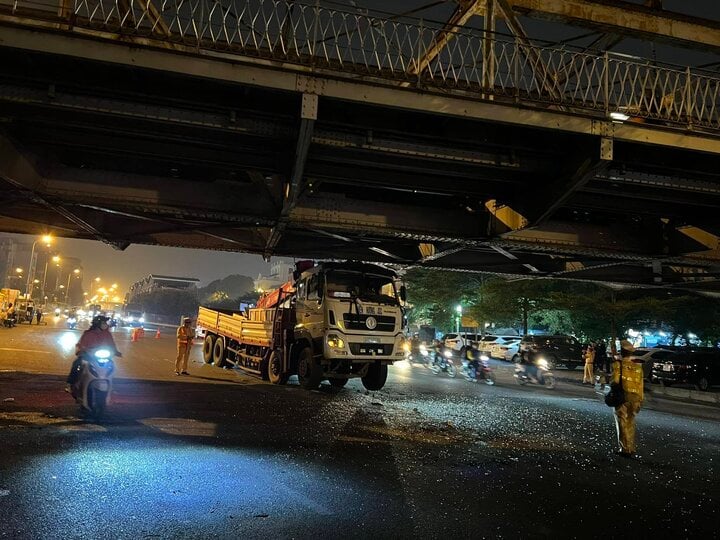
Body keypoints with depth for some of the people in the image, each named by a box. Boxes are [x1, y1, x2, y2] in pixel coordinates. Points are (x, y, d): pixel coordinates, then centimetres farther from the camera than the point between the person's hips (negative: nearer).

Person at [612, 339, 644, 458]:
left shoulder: (618, 364, -7)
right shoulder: (637, 366, 7)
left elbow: (615, 381, -10)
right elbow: (640, 384, 6)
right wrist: (640, 400, 11)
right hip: (635, 398, 5)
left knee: (623, 424, 2)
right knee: (630, 424, 15)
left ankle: (626, 449, 2)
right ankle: (631, 449, 18)